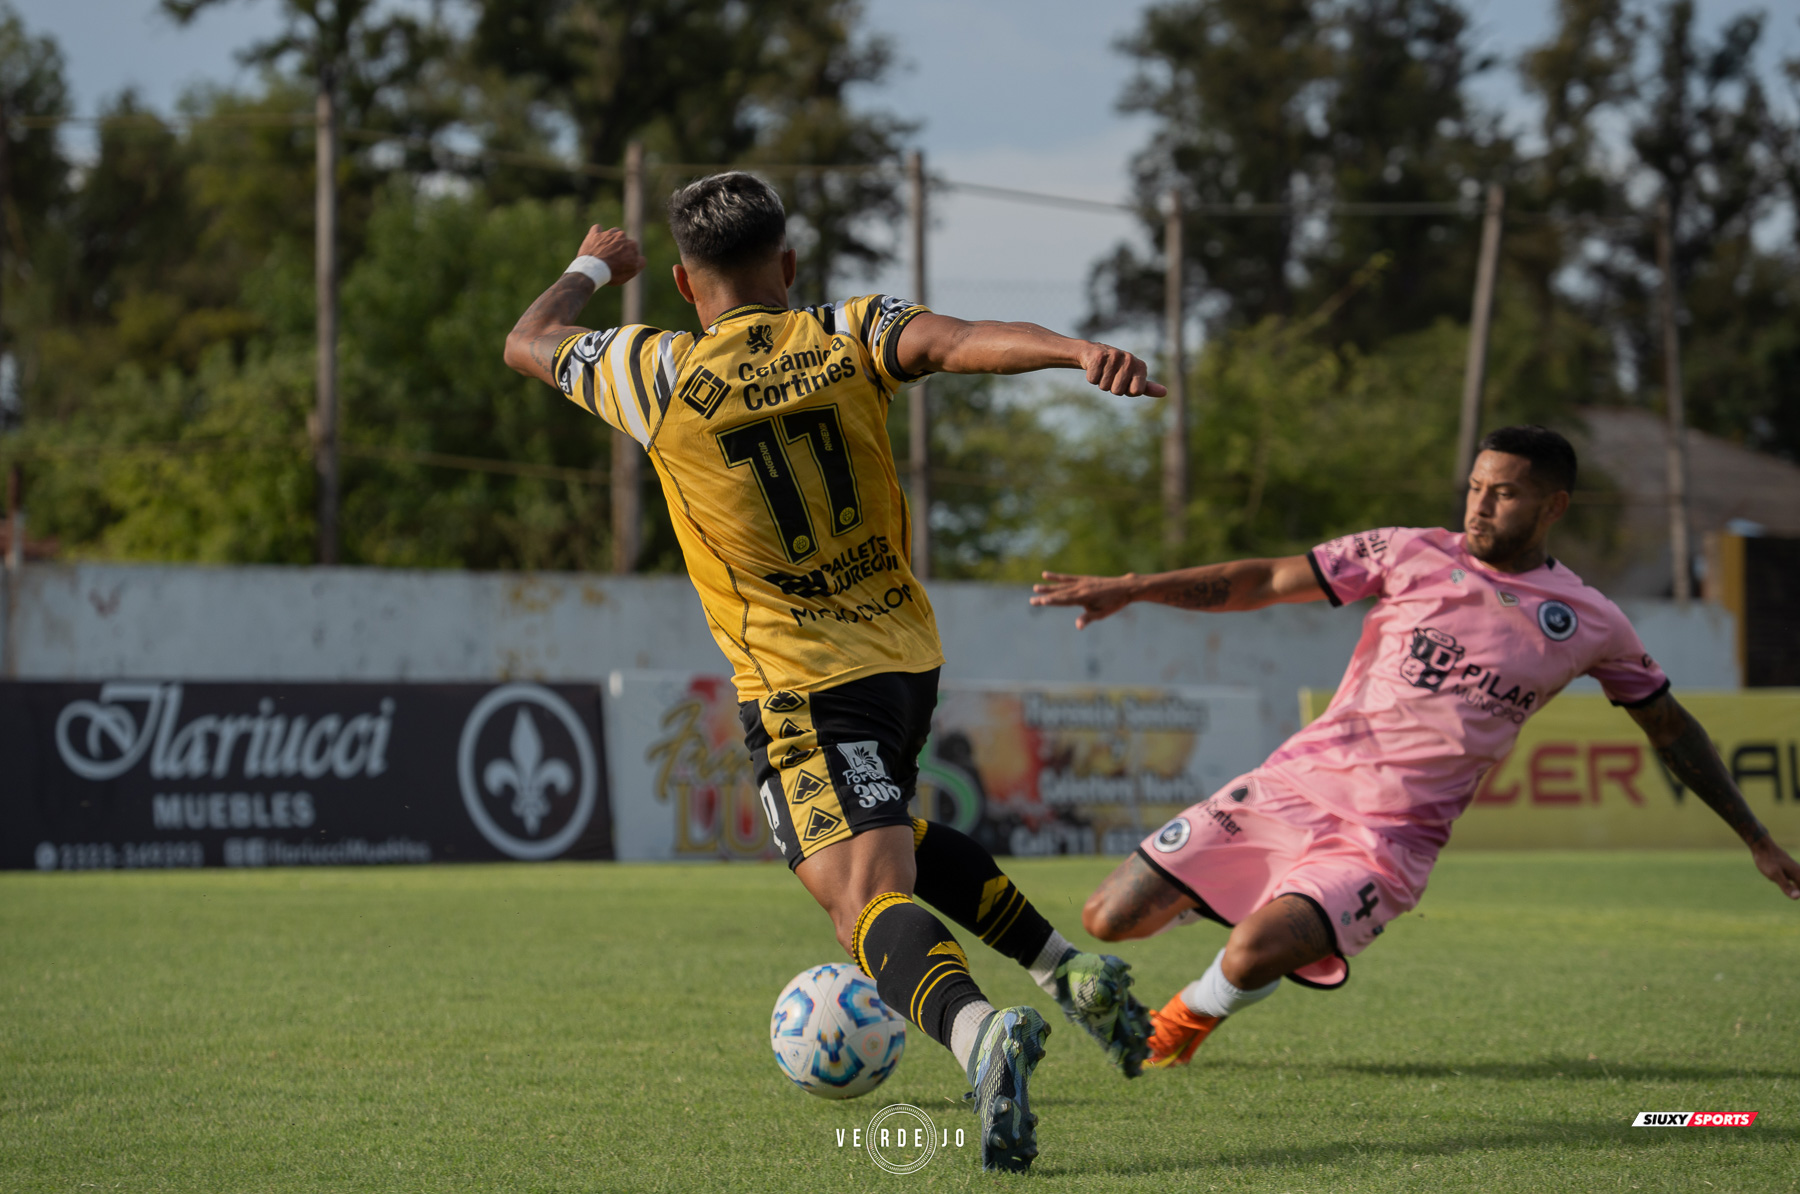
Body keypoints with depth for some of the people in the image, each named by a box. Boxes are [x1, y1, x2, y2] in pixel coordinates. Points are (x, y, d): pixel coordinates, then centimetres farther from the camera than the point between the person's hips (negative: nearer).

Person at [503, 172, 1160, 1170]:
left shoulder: (656, 376, -5)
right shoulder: (847, 338, -1)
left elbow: (527, 344, 14)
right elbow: (966, 342, -21)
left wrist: (591, 268, 33)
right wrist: (1081, 353, -36)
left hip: (799, 686, -5)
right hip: (908, 656, 5)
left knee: (866, 898, -19)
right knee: (886, 836, 33)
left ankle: (975, 1030, -49)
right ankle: (1070, 970, 23)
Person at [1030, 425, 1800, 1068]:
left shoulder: (1590, 626, 4)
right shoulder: (1410, 556, 3)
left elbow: (1670, 728, 18)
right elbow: (1264, 582, 3)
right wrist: (1129, 590, -6)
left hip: (1391, 841, -2)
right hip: (1298, 785, 2)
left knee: (1252, 957, -28)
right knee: (1109, 920, -6)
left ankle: (1189, 1018, 10)